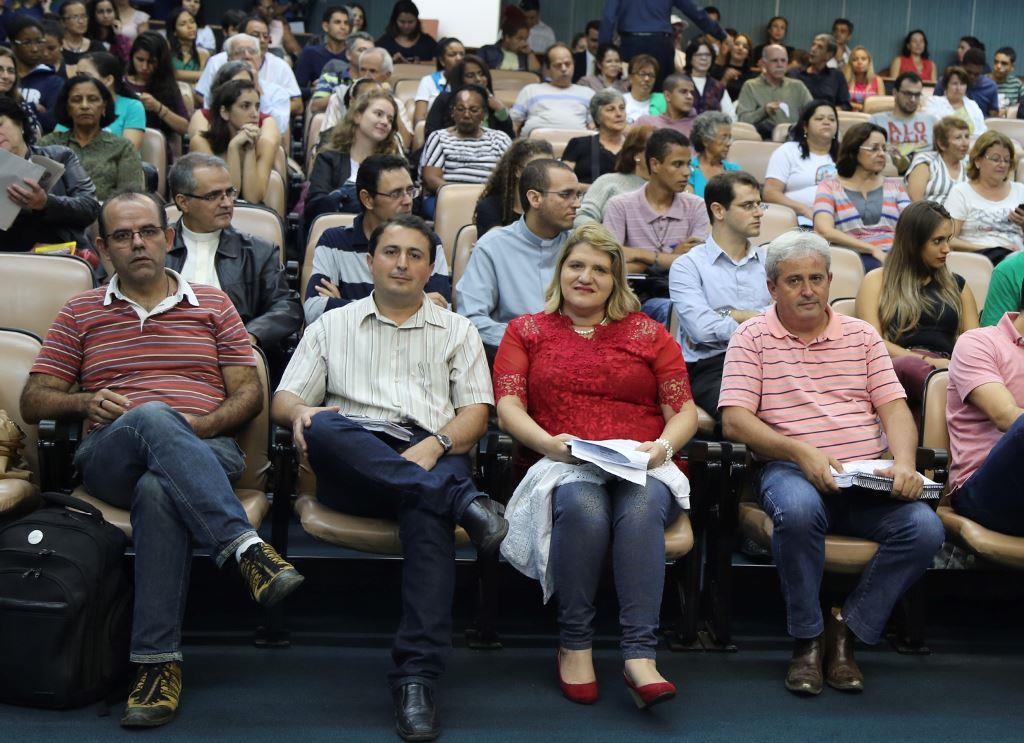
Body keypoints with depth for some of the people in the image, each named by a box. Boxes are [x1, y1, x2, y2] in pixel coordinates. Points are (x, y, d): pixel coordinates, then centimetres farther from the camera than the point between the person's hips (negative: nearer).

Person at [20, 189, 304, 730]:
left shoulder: (213, 304, 21)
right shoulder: (80, 313, 22)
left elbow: (249, 394, 13)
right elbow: (33, 402, 17)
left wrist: (201, 425, -7)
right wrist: (85, 403, -5)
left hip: (205, 452, 0)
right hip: (109, 459, 0)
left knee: (158, 488, -39)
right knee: (153, 417, -38)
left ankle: (158, 663, -39)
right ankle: (247, 549, -49)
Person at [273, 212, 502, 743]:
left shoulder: (457, 330, 24)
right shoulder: (332, 326, 26)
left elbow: (476, 413, 11)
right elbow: (284, 400, 16)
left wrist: (436, 445, -11)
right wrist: (301, 412, -11)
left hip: (431, 460, -1)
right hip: (351, 471, 1)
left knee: (427, 512, -37)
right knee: (324, 429, -35)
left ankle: (417, 678, -40)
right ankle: (463, 502, -38)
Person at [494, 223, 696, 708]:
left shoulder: (647, 333, 21)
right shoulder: (526, 331, 20)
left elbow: (684, 411, 13)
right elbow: (508, 407, 7)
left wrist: (662, 445, -9)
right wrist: (549, 443, -13)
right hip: (562, 466, 0)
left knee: (641, 506, -35)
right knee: (582, 505, -36)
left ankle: (640, 656, -39)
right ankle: (574, 645, -22)